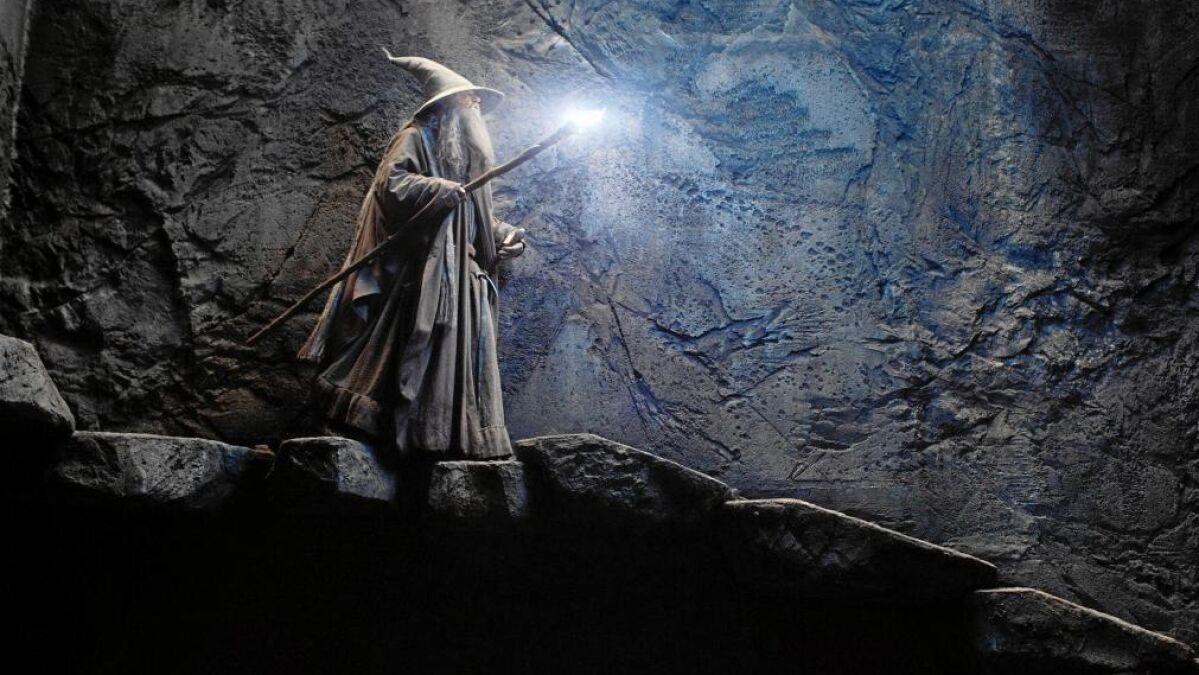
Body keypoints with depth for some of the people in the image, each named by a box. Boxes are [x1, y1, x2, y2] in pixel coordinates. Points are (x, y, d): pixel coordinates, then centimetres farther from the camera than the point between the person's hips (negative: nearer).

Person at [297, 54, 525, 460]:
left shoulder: (468, 156, 26)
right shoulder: (417, 138, 1)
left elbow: (481, 220, 27)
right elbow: (392, 185, -15)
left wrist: (504, 233, 9)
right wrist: (439, 190, -24)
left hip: (461, 278, 9)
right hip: (418, 270, -8)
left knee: (459, 361, 3)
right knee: (412, 352, -14)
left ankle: (455, 442, 4)